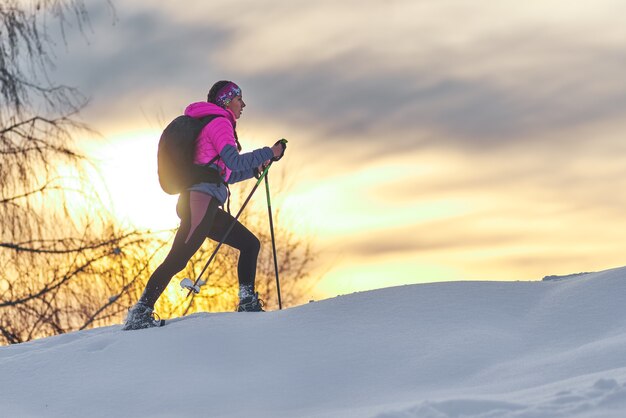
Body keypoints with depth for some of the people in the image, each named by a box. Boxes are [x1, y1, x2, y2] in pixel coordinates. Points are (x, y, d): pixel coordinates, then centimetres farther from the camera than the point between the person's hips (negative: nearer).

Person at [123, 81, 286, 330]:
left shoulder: (213, 125, 29)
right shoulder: (219, 122, 0)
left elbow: (223, 173, 33)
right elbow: (233, 161, -14)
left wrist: (254, 169, 26)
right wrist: (268, 153, -6)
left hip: (207, 206, 10)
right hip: (201, 199, -10)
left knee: (250, 244, 12)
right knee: (178, 258, -17)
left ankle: (248, 303, 11)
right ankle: (141, 313, -23)